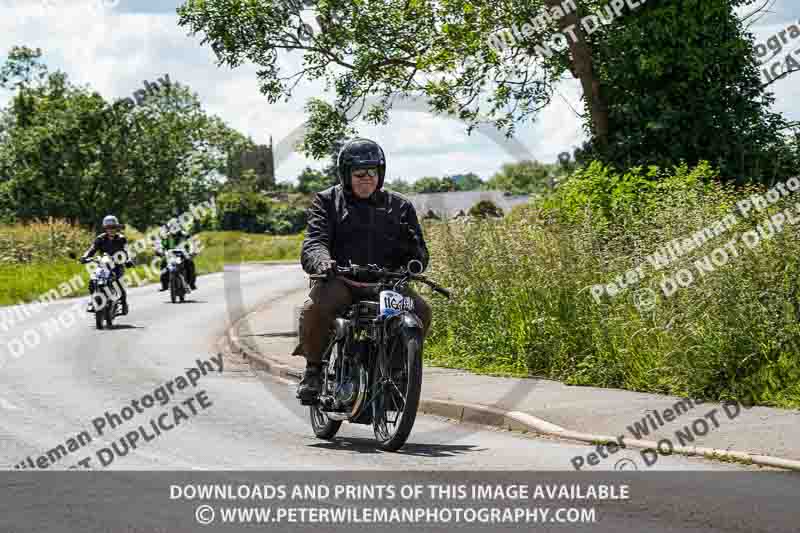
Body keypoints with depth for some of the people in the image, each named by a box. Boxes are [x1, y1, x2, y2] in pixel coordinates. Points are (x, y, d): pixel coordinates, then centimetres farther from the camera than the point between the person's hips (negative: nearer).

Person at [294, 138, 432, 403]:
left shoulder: (399, 206, 16)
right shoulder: (327, 201, 11)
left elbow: (420, 258, 13)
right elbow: (314, 241, -5)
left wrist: (410, 243, -13)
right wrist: (322, 261, -30)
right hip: (339, 280, -2)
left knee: (421, 311, -23)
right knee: (315, 308, -33)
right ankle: (314, 367, -6)